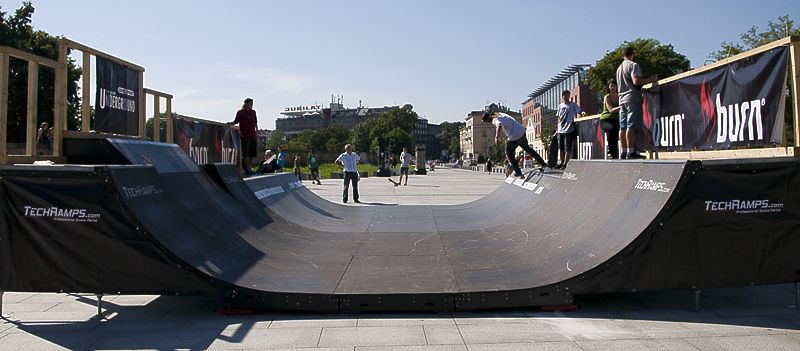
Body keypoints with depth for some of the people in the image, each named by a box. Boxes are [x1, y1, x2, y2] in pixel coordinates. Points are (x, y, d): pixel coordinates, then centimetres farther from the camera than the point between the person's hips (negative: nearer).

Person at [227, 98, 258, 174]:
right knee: (246, 153, -8)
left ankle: (250, 168, 13)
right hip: (245, 135, -5)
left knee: (252, 153, 5)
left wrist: (257, 134, 15)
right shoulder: (240, 112, 1)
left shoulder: (253, 112, 15)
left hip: (253, 135, 5)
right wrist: (230, 123, -19)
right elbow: (235, 122, 0)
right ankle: (247, 169, -8)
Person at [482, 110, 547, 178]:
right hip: (522, 132, 8)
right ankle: (542, 163, 39)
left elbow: (499, 126, -35)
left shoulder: (495, 120, -11)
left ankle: (518, 172, 12)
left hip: (515, 136, -8)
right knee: (527, 148, 29)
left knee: (509, 153, 12)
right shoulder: (500, 114, 15)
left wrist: (497, 137, -45)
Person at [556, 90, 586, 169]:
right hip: (560, 130, 6)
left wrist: (582, 112, -30)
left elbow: (579, 111, -8)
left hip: (568, 129, -6)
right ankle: (562, 163, 20)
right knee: (561, 147, 11)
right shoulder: (560, 106, 15)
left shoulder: (573, 105, 1)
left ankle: (565, 164, -8)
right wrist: (558, 127, 12)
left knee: (567, 148, -8)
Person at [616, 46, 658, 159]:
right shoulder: (633, 65, -5)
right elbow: (636, 81, -18)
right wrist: (650, 79, -7)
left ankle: (623, 152, 5)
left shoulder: (619, 68, 20)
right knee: (631, 126, -12)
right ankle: (631, 152, -15)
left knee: (623, 127, 4)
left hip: (622, 99, 8)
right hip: (632, 99, -8)